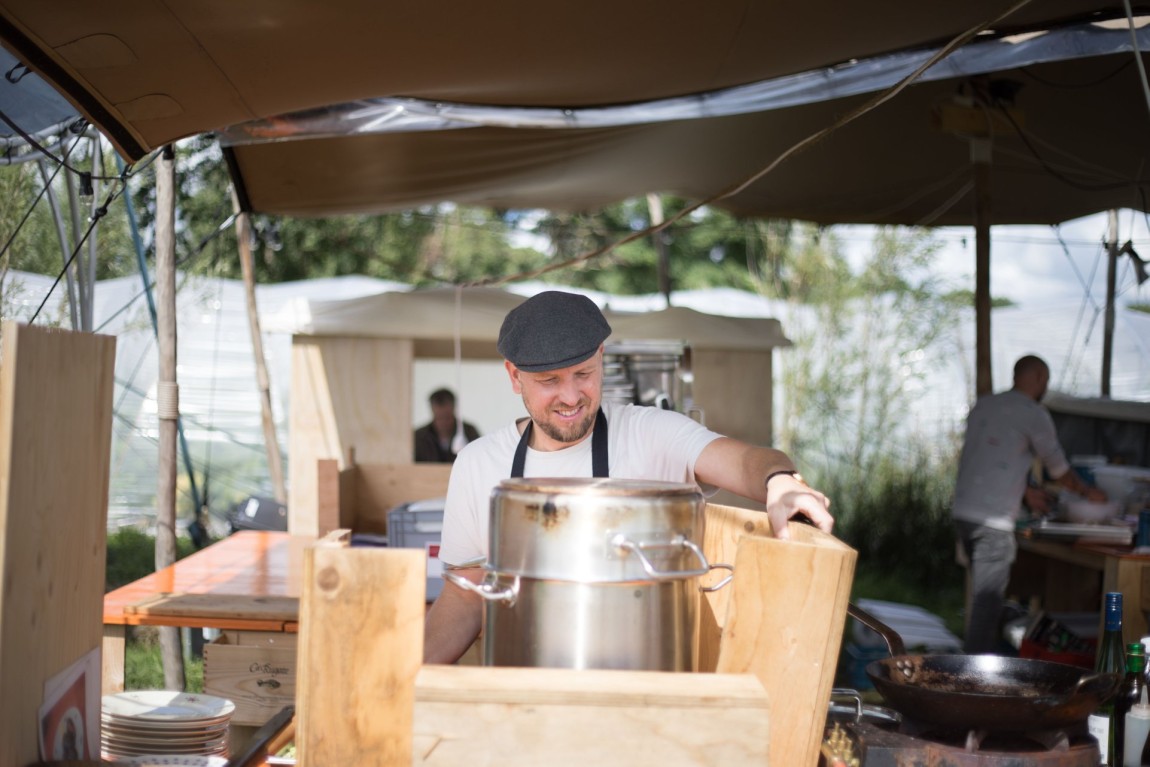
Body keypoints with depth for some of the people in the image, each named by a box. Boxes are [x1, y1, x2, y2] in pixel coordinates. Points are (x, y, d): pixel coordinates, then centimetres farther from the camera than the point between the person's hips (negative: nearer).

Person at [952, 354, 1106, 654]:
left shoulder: (983, 406, 16)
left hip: (963, 512, 8)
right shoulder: (1034, 415, -6)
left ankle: (981, 655, 25)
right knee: (988, 597, -4)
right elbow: (1059, 468, 4)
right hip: (993, 520, -8)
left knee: (980, 593, 17)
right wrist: (1087, 491, 22)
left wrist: (1025, 492, 34)